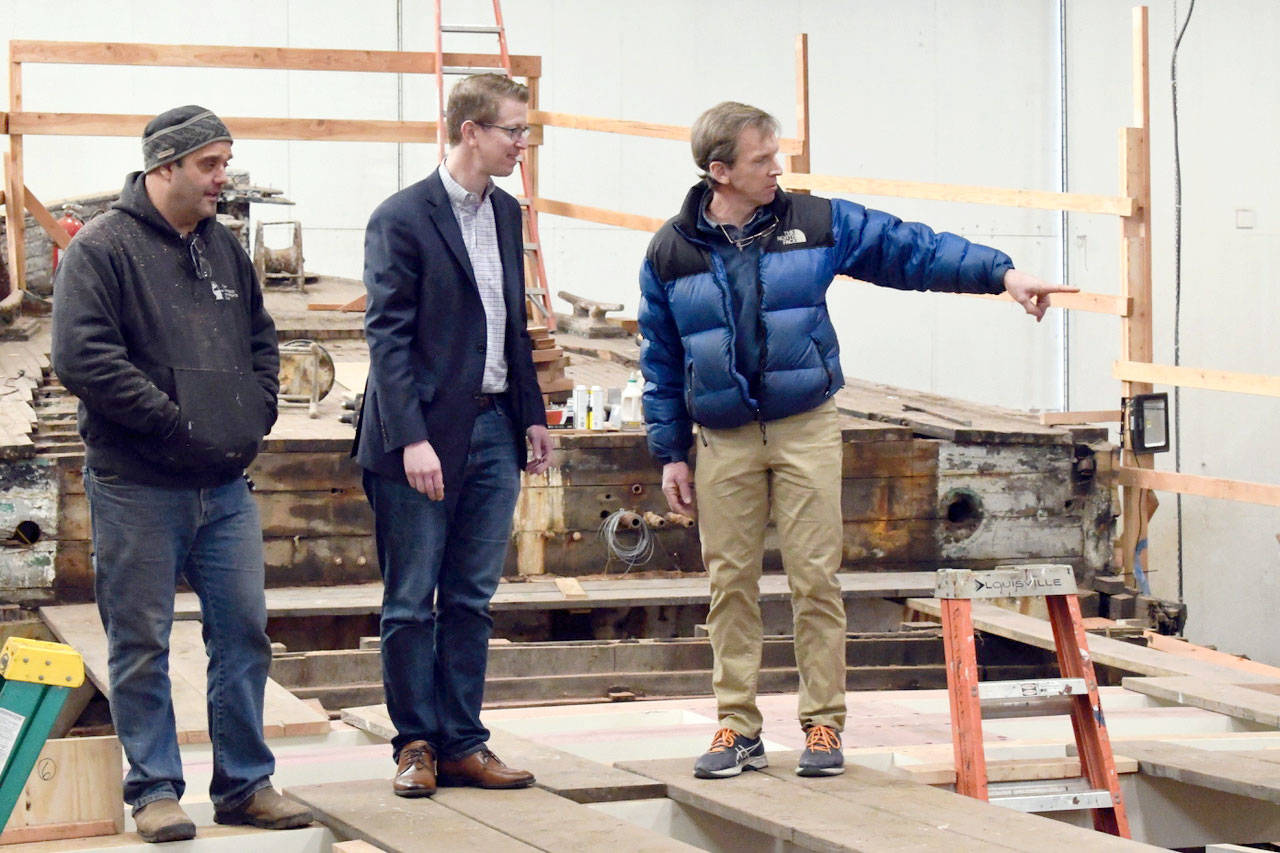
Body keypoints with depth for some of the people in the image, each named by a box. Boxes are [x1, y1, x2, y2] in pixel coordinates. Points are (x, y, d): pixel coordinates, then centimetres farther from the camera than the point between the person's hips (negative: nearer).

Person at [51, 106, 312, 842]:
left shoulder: (224, 250, 13)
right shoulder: (102, 249, -8)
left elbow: (262, 341, 24)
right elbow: (82, 358, -18)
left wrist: (256, 415, 8)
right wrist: (174, 422, -18)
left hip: (226, 485, 6)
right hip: (137, 486, -6)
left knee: (245, 632, 7)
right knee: (142, 643, 1)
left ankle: (246, 784, 17)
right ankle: (155, 789, 11)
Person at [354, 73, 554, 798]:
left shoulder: (506, 214, 12)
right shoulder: (403, 219, -10)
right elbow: (388, 337, -14)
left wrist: (533, 415, 15)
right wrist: (411, 439, -20)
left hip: (494, 430, 7)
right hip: (426, 434, -6)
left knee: (472, 600, 10)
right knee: (411, 602, 2)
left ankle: (463, 744, 15)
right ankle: (417, 744, 11)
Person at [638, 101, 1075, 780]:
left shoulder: (815, 224, 2)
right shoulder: (672, 252, 3)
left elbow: (909, 248, 4)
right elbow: (661, 364, 9)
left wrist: (1000, 272, -4)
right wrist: (670, 454, 7)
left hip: (806, 429, 0)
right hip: (725, 442, 1)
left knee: (815, 579, -2)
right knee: (731, 584, 3)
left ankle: (823, 725, 6)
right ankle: (737, 728, 12)